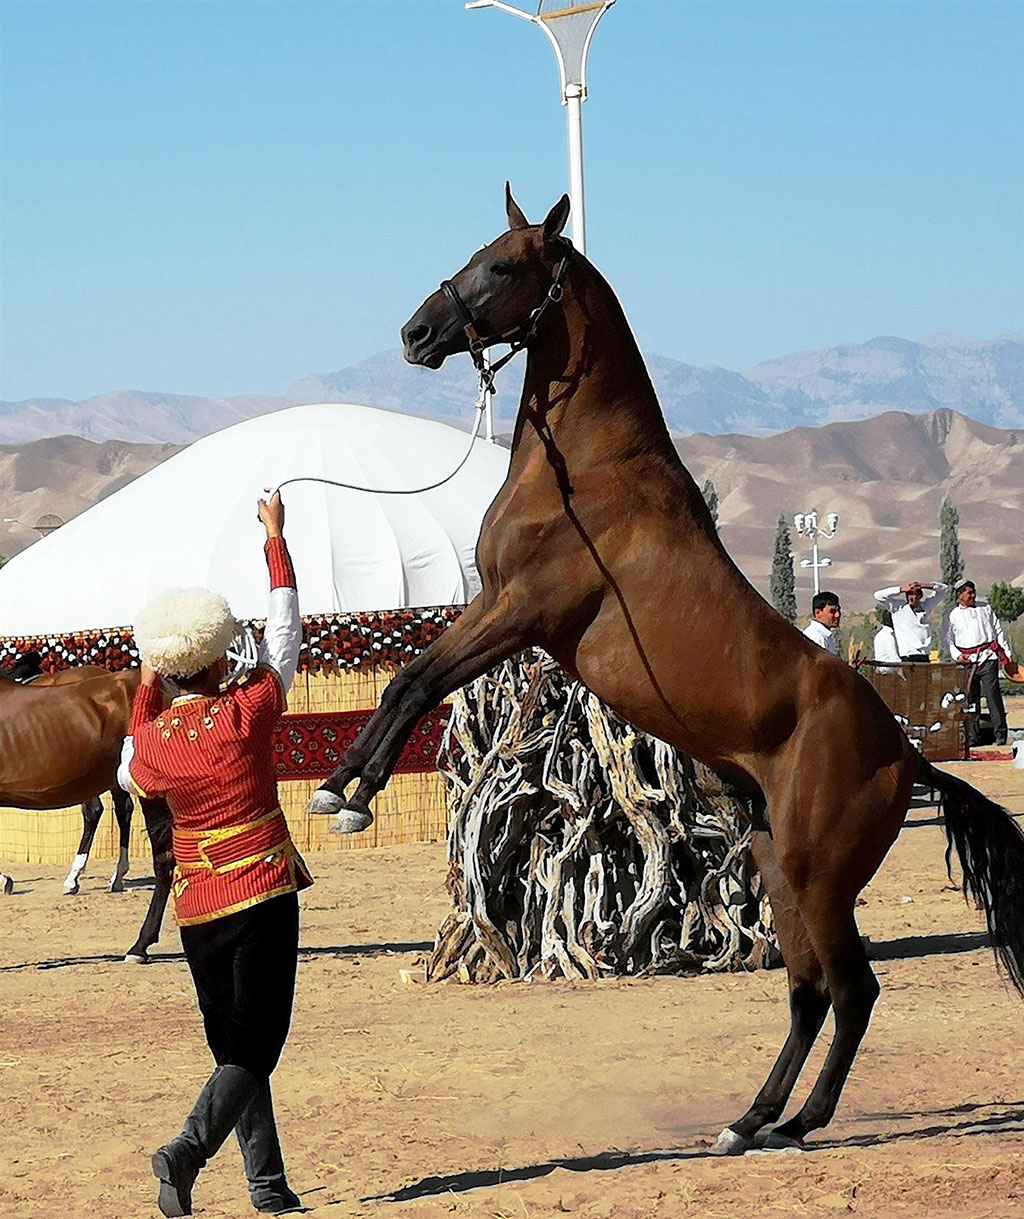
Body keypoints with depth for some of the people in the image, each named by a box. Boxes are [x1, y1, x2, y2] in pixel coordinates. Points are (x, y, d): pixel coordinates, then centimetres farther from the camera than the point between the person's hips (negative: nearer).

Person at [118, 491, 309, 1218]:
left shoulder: (152, 740, -2)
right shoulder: (244, 716, -11)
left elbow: (130, 777, 24)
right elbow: (285, 632, 1)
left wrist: (144, 696, 26)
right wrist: (277, 540, 11)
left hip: (197, 912, 4)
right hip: (263, 898, -4)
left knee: (235, 1049, 13)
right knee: (254, 1049, -5)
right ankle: (189, 1150, -27)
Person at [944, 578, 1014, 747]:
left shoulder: (985, 608, 14)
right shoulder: (954, 615, 12)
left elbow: (999, 631, 16)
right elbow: (949, 639, 13)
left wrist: (1007, 656, 11)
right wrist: (956, 656, -4)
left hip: (988, 657, -1)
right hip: (967, 661, 1)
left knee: (993, 695, -8)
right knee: (970, 698, 1)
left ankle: (1000, 735, -7)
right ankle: (973, 737, 7)